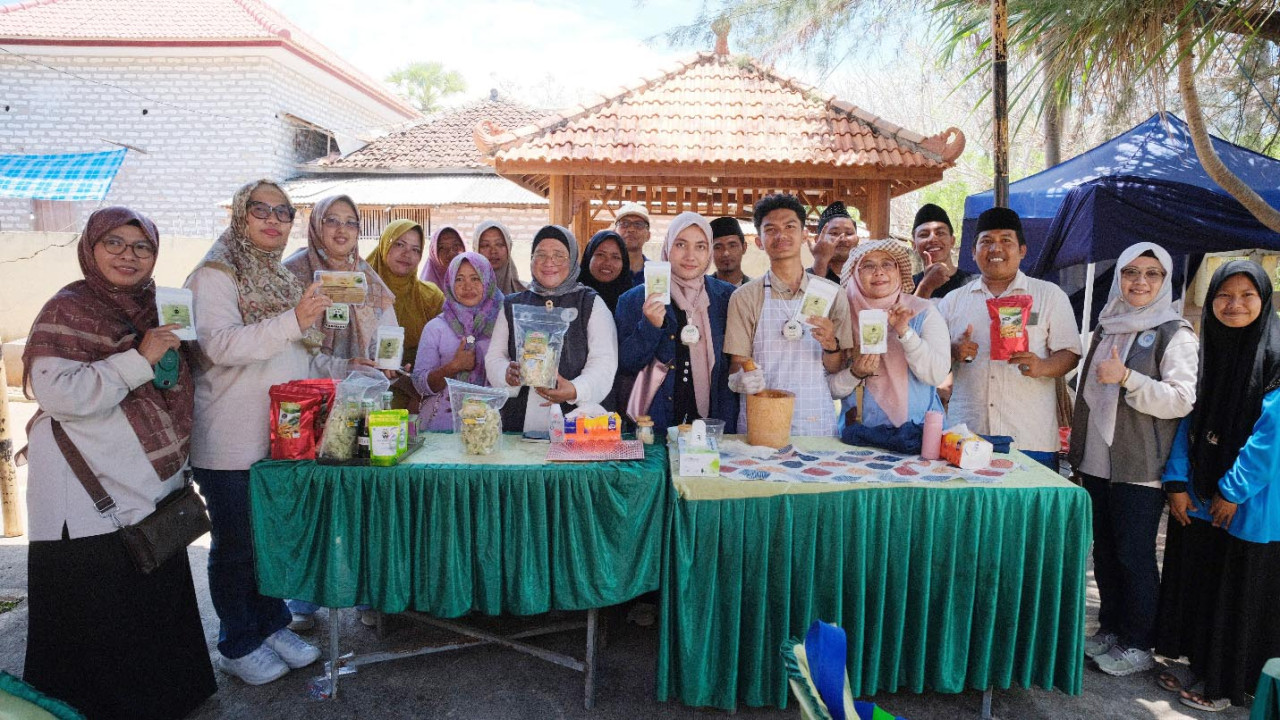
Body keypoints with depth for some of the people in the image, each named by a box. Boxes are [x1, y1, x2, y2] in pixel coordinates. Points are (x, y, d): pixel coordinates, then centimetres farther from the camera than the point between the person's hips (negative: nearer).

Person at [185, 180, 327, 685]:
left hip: (282, 435, 7)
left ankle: (273, 625, 32)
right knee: (236, 544, 6)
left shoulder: (285, 280, 14)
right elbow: (220, 344, -24)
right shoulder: (215, 275, -9)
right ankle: (238, 646, 22)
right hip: (230, 441, -7)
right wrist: (293, 321, -33)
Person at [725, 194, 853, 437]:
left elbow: (837, 370, 8)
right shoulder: (744, 297, 1)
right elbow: (737, 365, 1)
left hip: (816, 418, 1)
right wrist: (740, 379, -21)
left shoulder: (832, 294, 5)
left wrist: (830, 345, -13)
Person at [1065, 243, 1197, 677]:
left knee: (1134, 555, 1)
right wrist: (1077, 449, 19)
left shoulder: (1174, 333, -6)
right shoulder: (1108, 327, 13)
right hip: (1098, 462, 6)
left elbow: (1183, 400, -14)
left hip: (1140, 469, -6)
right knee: (1104, 550, 13)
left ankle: (1138, 645, 15)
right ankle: (1110, 629, 27)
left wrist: (1126, 377, -24)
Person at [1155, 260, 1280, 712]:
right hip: (1198, 498, 6)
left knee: (1238, 593, 7)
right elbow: (1189, 419, 6)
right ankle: (1199, 666, 31)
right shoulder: (1208, 350, 6)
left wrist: (1233, 490, -15)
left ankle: (1227, 684, 23)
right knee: (1195, 581, 14)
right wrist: (1177, 481, -1)